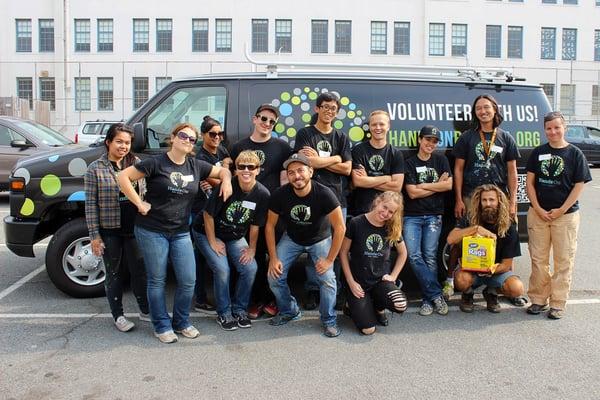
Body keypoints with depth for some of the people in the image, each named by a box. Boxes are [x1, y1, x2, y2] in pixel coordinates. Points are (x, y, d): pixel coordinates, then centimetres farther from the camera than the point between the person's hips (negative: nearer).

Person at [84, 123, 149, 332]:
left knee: (140, 270, 8)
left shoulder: (136, 163, 5)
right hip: (110, 230, -2)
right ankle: (118, 315, 23)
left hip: (135, 228, 2)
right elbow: (91, 204, -5)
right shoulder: (95, 168, -4)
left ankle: (146, 310, 25)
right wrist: (94, 235, -8)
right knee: (114, 273, 10)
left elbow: (145, 194, 9)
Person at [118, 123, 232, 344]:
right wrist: (139, 203, -12)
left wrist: (226, 180, -2)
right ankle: (162, 326, 21)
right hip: (152, 231, -4)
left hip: (181, 232, 5)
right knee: (157, 280, 6)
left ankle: (181, 322, 24)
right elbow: (123, 177, -10)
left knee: (188, 280, 4)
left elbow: (222, 170, 19)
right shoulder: (156, 163, -8)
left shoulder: (196, 166, 6)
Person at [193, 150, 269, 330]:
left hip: (235, 238, 4)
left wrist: (251, 248, -1)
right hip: (208, 234, -3)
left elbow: (255, 225, -5)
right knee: (222, 269, -20)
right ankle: (224, 314, 0)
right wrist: (213, 242, -12)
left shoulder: (262, 194, -16)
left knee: (250, 268, -11)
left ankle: (240, 309, 10)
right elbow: (208, 214, -16)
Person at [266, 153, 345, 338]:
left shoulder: (324, 194, -30)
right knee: (274, 276, -9)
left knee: (327, 279, -20)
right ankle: (289, 311, 19)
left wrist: (329, 259, -21)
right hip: (291, 238, 2)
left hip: (320, 239, -2)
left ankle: (329, 320, 6)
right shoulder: (280, 195, -23)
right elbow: (270, 225, -9)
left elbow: (340, 228, -22)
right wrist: (273, 258, -11)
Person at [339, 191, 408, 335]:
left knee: (400, 305, -28)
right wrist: (351, 282, -8)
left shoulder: (393, 229, -3)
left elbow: (403, 253, 14)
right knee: (368, 329, -14)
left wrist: (393, 276, 2)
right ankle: (354, 306, 19)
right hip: (359, 282, -3)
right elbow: (343, 252, -5)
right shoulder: (356, 223, -13)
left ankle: (378, 307, 7)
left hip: (381, 280, 3)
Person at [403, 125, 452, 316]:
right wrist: (437, 185, -1)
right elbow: (412, 193, -6)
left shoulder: (441, 160, 12)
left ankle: (429, 298, 2)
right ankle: (436, 295, -7)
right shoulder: (410, 163, 4)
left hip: (434, 215, 1)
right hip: (412, 216, -1)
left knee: (430, 257, -4)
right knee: (414, 256, -13)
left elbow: (448, 185, -2)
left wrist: (423, 185, -3)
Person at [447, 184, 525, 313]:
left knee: (517, 288, -27)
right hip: (471, 268, -1)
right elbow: (451, 239, -26)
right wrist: (476, 228, -34)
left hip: (496, 269, 1)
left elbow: (506, 264, -8)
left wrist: (493, 269, -30)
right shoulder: (470, 219, -8)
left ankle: (491, 293, 8)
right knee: (461, 279, -35)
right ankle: (468, 294, 3)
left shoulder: (508, 227, -8)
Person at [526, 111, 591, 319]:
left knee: (563, 261, 4)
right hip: (538, 213, 2)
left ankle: (558, 303, 14)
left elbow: (579, 186, -3)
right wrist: (538, 209, -6)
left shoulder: (575, 154, -1)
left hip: (565, 215, -2)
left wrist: (561, 210, -10)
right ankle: (539, 299, 19)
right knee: (538, 259, 7)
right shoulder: (538, 152, 5)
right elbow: (530, 182, 4)